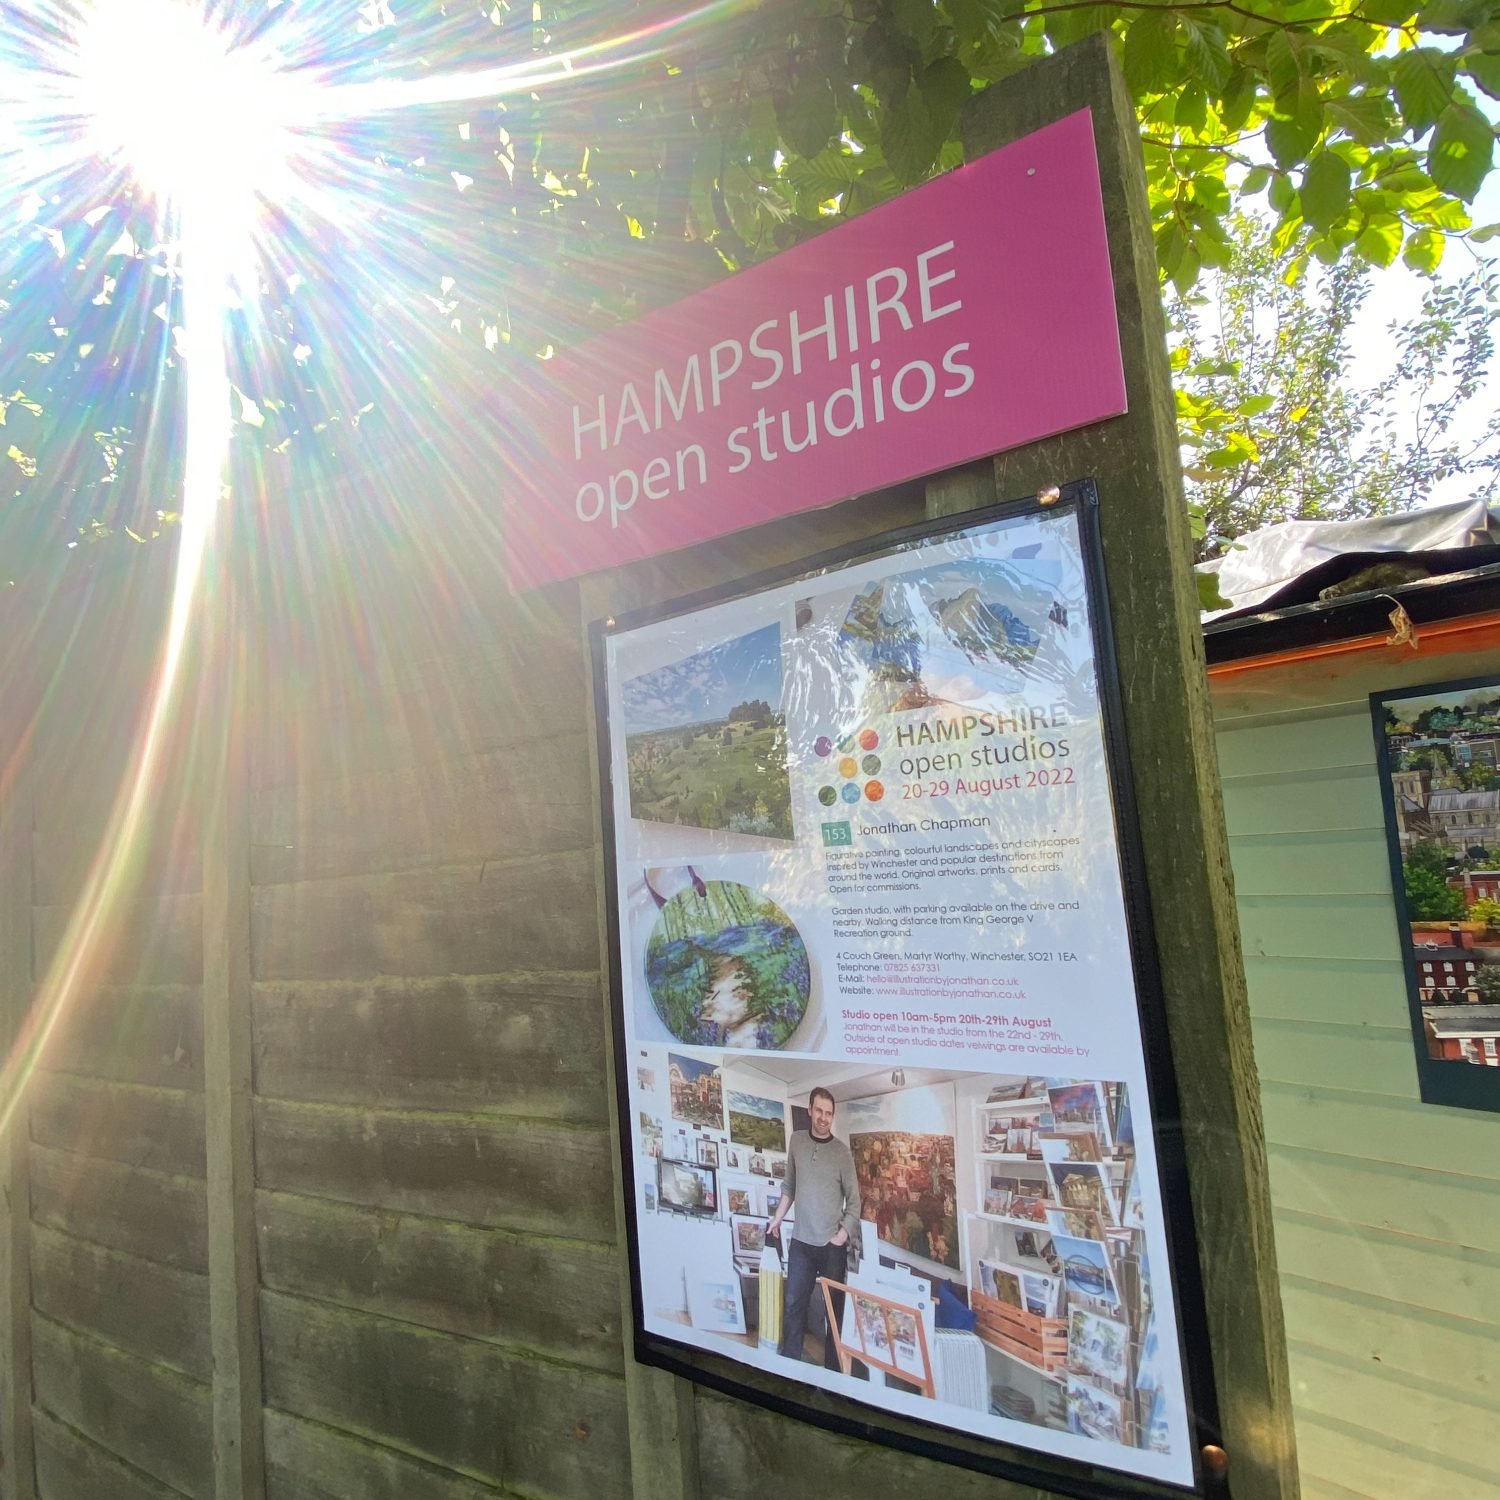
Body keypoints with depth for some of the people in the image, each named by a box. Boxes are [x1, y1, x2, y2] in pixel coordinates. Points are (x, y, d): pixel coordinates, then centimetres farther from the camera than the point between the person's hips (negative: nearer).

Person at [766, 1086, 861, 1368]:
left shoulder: (842, 1152, -7)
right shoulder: (796, 1141, 1)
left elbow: (853, 1199, -2)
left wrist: (844, 1233, -12)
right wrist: (777, 1219, 10)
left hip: (832, 1244, -2)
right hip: (801, 1240, 2)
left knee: (835, 1307, 6)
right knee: (793, 1304, 6)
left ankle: (833, 1368, 19)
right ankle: (788, 1364, 21)